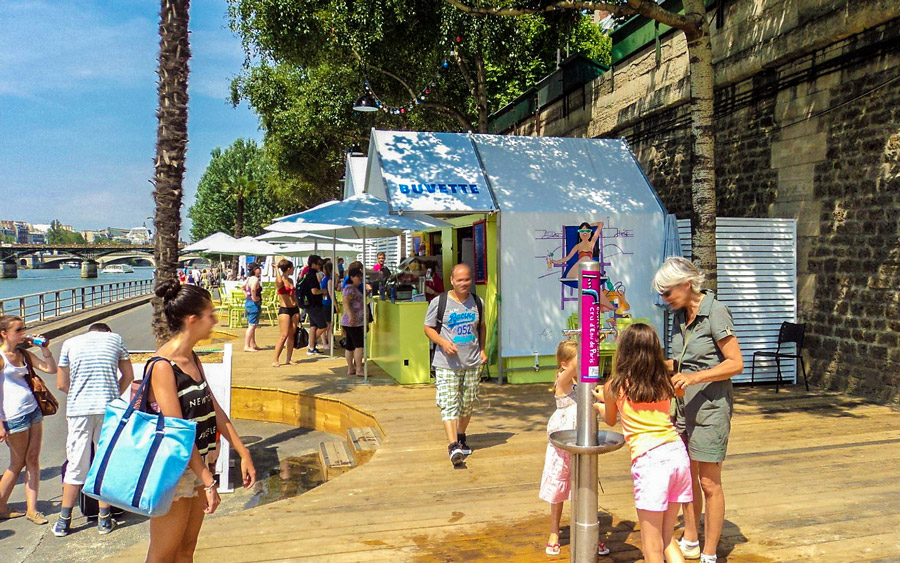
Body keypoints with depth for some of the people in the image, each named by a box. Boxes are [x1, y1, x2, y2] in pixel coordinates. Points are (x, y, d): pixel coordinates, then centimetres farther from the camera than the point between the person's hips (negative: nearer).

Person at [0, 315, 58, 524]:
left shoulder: (23, 354, 9)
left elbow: (51, 369, 12)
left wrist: (45, 348, 0)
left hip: (33, 410, 6)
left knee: (33, 460, 5)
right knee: (18, 463, 6)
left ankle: (31, 508, 11)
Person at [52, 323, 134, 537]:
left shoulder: (70, 343, 12)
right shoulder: (115, 339, 11)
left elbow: (62, 384, 11)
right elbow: (128, 376, 13)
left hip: (78, 409, 1)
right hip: (109, 408, -1)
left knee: (76, 465, 8)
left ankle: (63, 521, 14)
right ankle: (104, 519, 13)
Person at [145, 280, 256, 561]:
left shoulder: (192, 358, 7)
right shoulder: (163, 366, -20)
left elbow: (214, 410, 10)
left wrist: (243, 453, 9)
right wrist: (207, 481, -22)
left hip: (197, 464, 8)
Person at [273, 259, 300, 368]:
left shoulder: (291, 280, 13)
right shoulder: (280, 280, -9)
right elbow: (279, 281, -36)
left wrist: (298, 310, 20)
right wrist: (276, 269, -24)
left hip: (294, 309, 7)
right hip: (284, 310, -7)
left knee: (292, 335, 7)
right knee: (284, 335, -11)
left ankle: (288, 359, 14)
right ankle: (275, 360, -6)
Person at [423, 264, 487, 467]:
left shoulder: (478, 302, 8)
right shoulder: (439, 303, -5)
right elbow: (428, 328, 1)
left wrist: (482, 350, 11)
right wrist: (443, 342, -16)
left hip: (472, 363, 4)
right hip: (447, 364, -4)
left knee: (468, 404, 11)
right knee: (449, 404, -13)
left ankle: (461, 438, 32)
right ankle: (453, 446, -18)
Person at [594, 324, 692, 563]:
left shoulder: (615, 386, 0)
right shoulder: (664, 382, 11)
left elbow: (610, 420, 19)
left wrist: (599, 404, 42)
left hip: (649, 460, -6)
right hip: (678, 453, 6)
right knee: (667, 539, 20)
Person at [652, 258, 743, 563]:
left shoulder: (715, 312, -15)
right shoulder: (681, 315, 7)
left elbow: (736, 364, -17)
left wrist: (694, 377, -26)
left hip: (711, 407, -7)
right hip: (685, 406, 7)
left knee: (709, 483, 3)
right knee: (687, 477, 16)